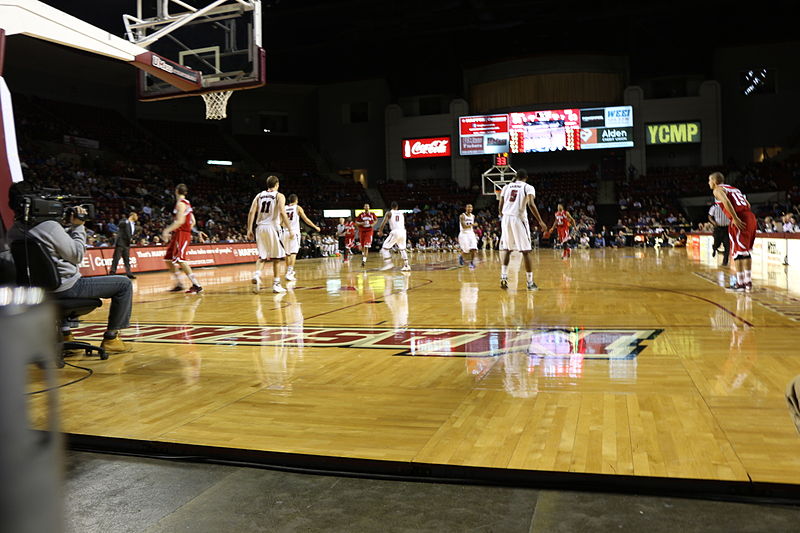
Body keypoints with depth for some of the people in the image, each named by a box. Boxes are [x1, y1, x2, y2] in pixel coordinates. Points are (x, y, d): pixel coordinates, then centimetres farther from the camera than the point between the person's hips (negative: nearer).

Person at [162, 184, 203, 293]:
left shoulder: (181, 203, -12)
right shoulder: (187, 203, 17)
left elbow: (180, 221, -23)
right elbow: (193, 222, 19)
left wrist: (167, 230, -23)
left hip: (182, 234, -10)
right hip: (178, 235, 10)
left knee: (180, 260, -15)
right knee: (168, 259, 13)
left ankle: (197, 285, -18)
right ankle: (178, 284, 15)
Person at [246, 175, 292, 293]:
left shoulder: (259, 195, 12)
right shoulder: (279, 196, 0)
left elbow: (252, 212, 3)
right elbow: (282, 213, -13)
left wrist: (249, 230, 5)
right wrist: (290, 230, -13)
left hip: (260, 227, 4)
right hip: (272, 227, -4)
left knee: (262, 256, 11)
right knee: (276, 257, 6)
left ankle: (256, 275, -15)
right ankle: (276, 284, 8)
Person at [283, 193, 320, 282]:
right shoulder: (298, 208, 1)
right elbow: (306, 219, -1)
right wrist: (315, 227, 7)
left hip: (286, 232, 4)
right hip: (294, 232, -4)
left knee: (287, 253, 14)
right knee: (293, 253, -8)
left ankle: (289, 272, 24)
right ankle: (289, 273, -19)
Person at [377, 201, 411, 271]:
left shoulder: (389, 213, 7)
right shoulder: (401, 213, 19)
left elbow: (384, 222, -4)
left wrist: (380, 231, 0)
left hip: (395, 232, -5)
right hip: (403, 231, 5)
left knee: (385, 248, 5)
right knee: (402, 249, 23)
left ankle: (388, 263, -10)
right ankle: (406, 265, 15)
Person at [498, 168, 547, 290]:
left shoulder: (506, 187, 16)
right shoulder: (528, 187, 4)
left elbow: (500, 207, 13)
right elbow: (531, 204, -12)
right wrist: (540, 221, -10)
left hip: (506, 218, 4)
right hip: (519, 219, -4)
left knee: (506, 249, 17)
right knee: (526, 251, 3)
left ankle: (503, 277, 2)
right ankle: (530, 283, 4)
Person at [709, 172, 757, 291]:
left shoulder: (718, 190, 5)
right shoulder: (733, 189, 29)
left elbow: (726, 202, -15)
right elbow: (748, 204, 25)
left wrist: (735, 218, -20)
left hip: (740, 219, -8)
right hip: (751, 216, 8)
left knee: (737, 251, -2)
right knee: (746, 251, 15)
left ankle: (740, 283, -1)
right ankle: (748, 282, 18)